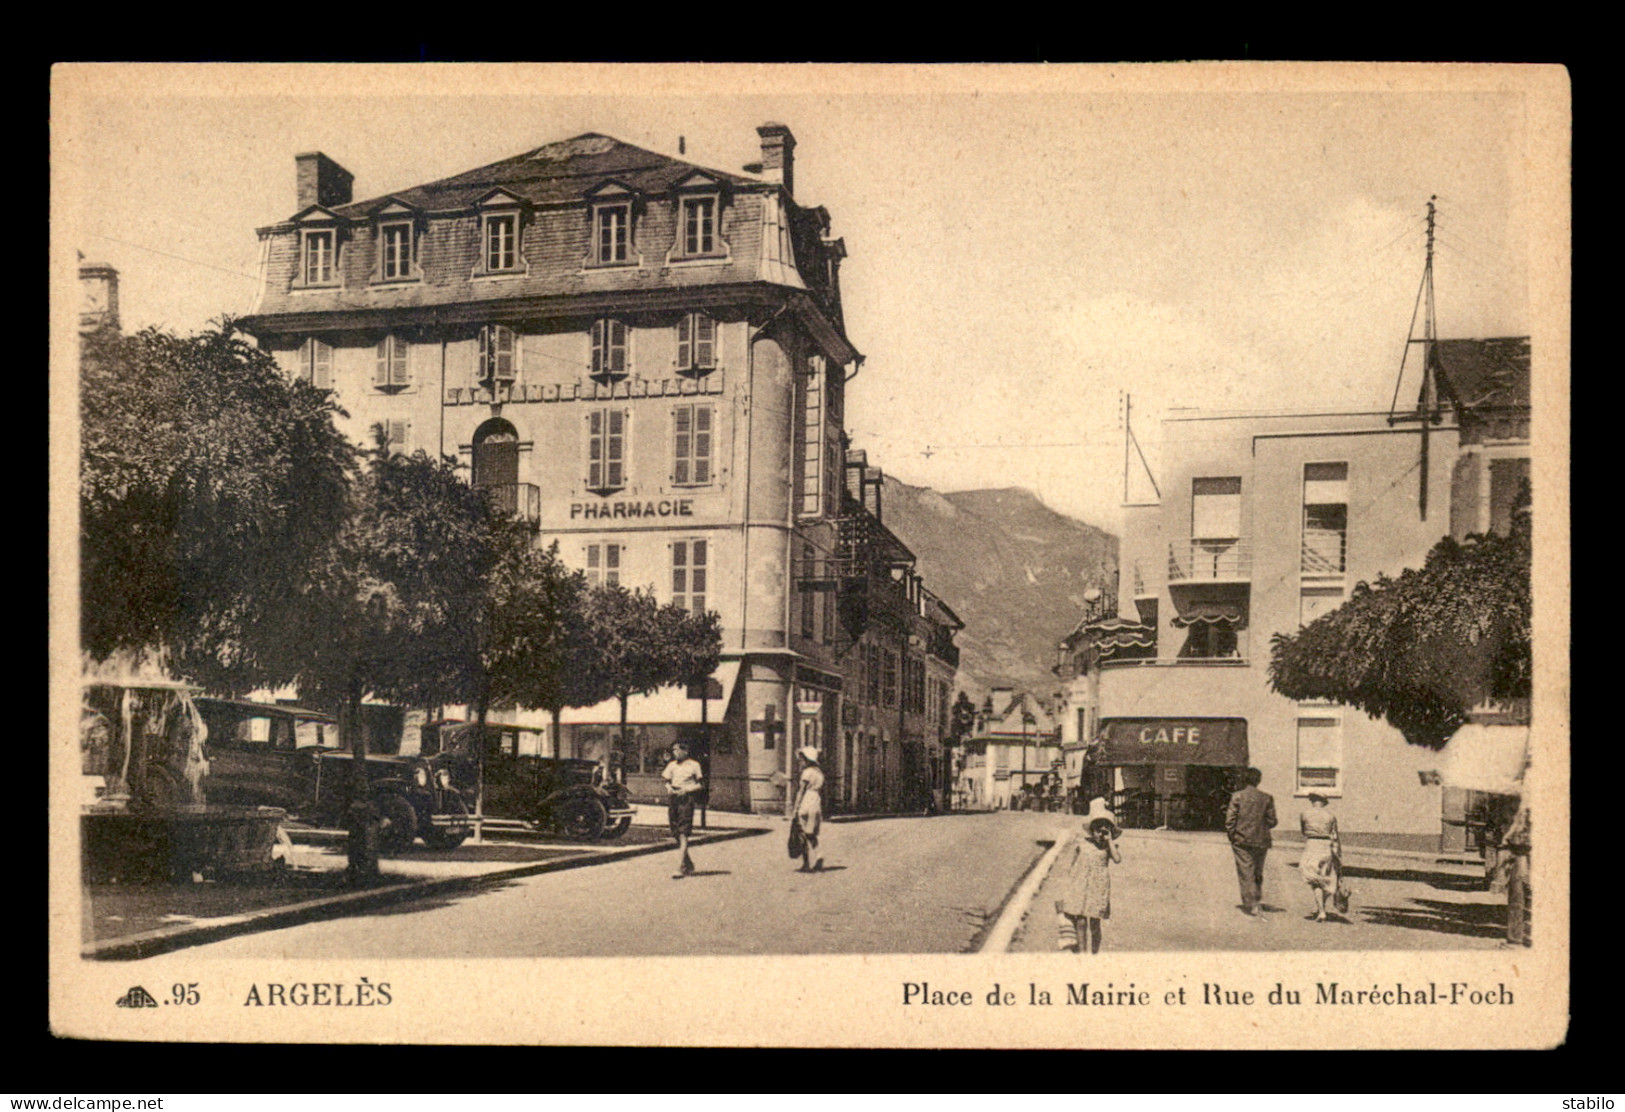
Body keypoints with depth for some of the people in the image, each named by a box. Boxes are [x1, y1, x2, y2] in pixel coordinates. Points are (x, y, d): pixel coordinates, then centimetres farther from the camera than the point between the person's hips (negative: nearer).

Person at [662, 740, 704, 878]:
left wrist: (686, 789, -12)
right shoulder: (671, 765, 16)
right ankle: (689, 865, 22)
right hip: (673, 798, 6)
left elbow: (700, 784, 1)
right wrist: (669, 788, 0)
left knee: (683, 833, -14)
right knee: (676, 834, 7)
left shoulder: (694, 765, 2)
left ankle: (682, 868, -18)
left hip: (686, 799, -6)